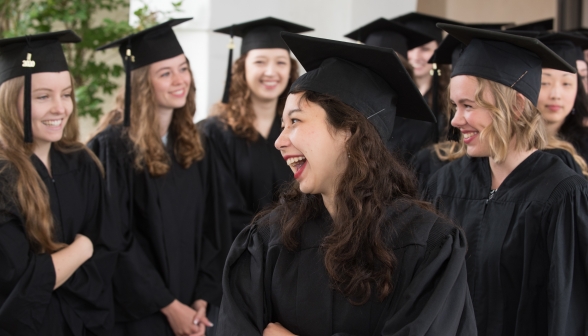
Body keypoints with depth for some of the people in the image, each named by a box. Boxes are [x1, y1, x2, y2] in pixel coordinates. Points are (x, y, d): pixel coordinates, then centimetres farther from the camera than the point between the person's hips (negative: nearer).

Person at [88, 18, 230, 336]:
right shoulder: (114, 146, -12)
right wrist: (168, 306, -13)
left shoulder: (196, 145, 6)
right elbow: (116, 239, -14)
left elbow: (213, 229, 6)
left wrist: (202, 300, -4)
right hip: (139, 310, -5)